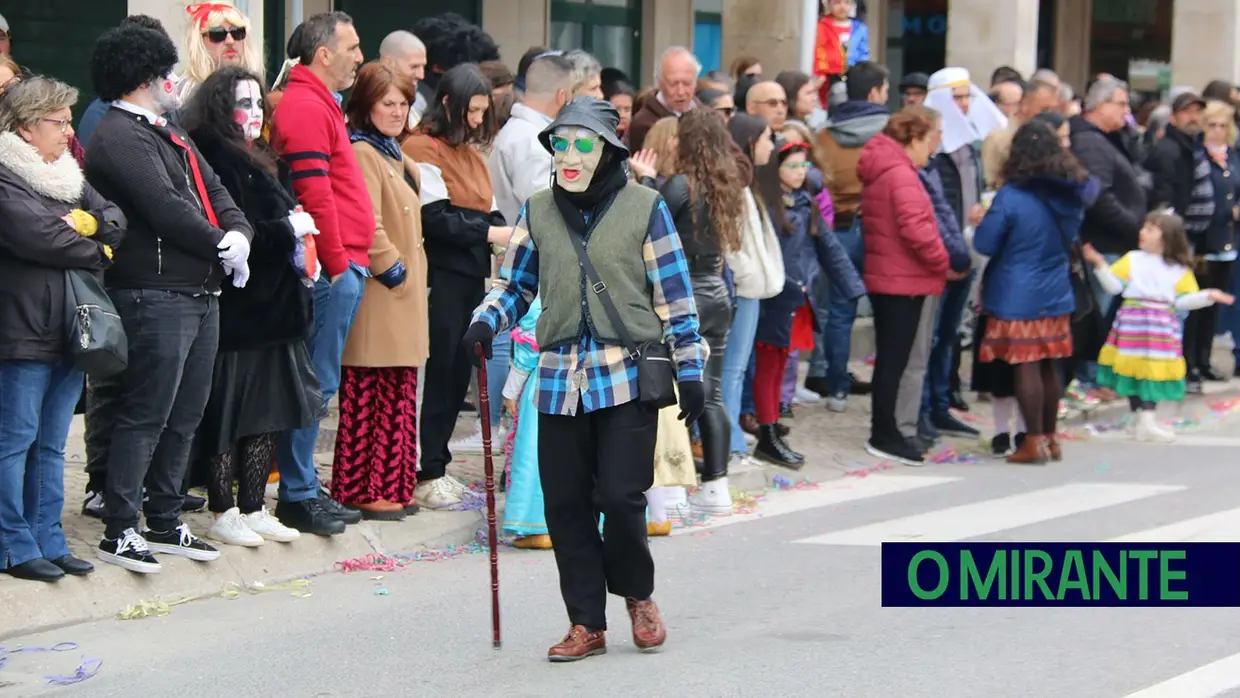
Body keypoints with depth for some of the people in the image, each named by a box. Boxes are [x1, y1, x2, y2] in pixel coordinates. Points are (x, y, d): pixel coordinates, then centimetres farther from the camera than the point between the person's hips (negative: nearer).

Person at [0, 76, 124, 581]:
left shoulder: (69, 176, 18)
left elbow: (115, 218, 12)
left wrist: (90, 224, -11)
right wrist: (96, 251, -6)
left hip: (69, 330, 8)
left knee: (51, 444, 12)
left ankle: (48, 541, 17)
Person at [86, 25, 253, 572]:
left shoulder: (169, 136, 21)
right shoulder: (120, 138, -11)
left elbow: (214, 195, 16)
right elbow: (166, 210, -20)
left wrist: (238, 234, -5)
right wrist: (222, 249, -10)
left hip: (200, 294, 10)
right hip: (156, 295, -10)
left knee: (184, 417, 14)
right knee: (146, 416, -8)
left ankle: (165, 523, 22)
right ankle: (118, 531, -3)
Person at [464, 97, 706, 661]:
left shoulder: (644, 207, 0)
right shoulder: (538, 212, 9)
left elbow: (674, 295, 1)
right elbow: (515, 284, 17)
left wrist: (689, 371, -1)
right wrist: (486, 321, -4)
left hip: (627, 376, -3)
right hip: (560, 377, 4)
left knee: (619, 496, -9)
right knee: (566, 504, 3)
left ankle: (637, 594, 19)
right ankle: (587, 624, 14)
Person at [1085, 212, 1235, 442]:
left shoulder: (1179, 269, 6)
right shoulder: (1132, 259, 5)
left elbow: (1182, 300, 4)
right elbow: (1114, 285, -2)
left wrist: (1208, 295, -7)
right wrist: (1100, 265, -13)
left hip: (1162, 326, 1)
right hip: (1133, 321, -1)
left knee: (1155, 372, 2)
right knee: (1134, 370, 0)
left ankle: (1146, 422, 9)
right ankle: (1142, 420, 5)